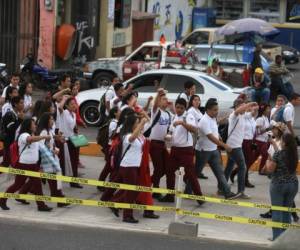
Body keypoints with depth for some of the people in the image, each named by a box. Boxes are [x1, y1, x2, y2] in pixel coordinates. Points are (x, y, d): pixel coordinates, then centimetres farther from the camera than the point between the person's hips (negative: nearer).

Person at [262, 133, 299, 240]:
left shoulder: (278, 154, -14)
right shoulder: (294, 154, 4)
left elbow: (270, 169, -13)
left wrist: (268, 162, 7)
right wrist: (275, 145, 27)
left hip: (278, 184, -5)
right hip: (293, 184, 5)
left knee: (277, 212, 1)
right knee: (287, 211, 13)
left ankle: (277, 237, 0)